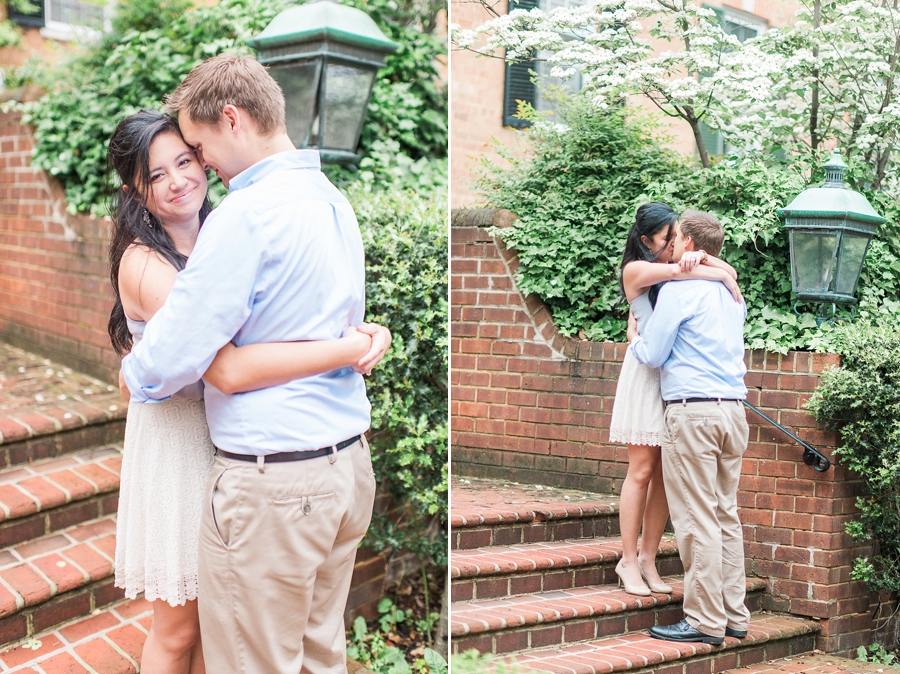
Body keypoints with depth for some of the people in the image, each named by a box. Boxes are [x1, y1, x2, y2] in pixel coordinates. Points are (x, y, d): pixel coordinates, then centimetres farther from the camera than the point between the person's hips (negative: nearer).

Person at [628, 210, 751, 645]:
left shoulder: (678, 289, -7)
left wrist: (634, 339, 15)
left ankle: (705, 621, -2)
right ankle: (734, 616, 15)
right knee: (726, 516, 11)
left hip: (692, 412, -8)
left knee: (697, 520, -5)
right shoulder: (731, 293, 17)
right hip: (733, 411, 8)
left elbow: (652, 355, -5)